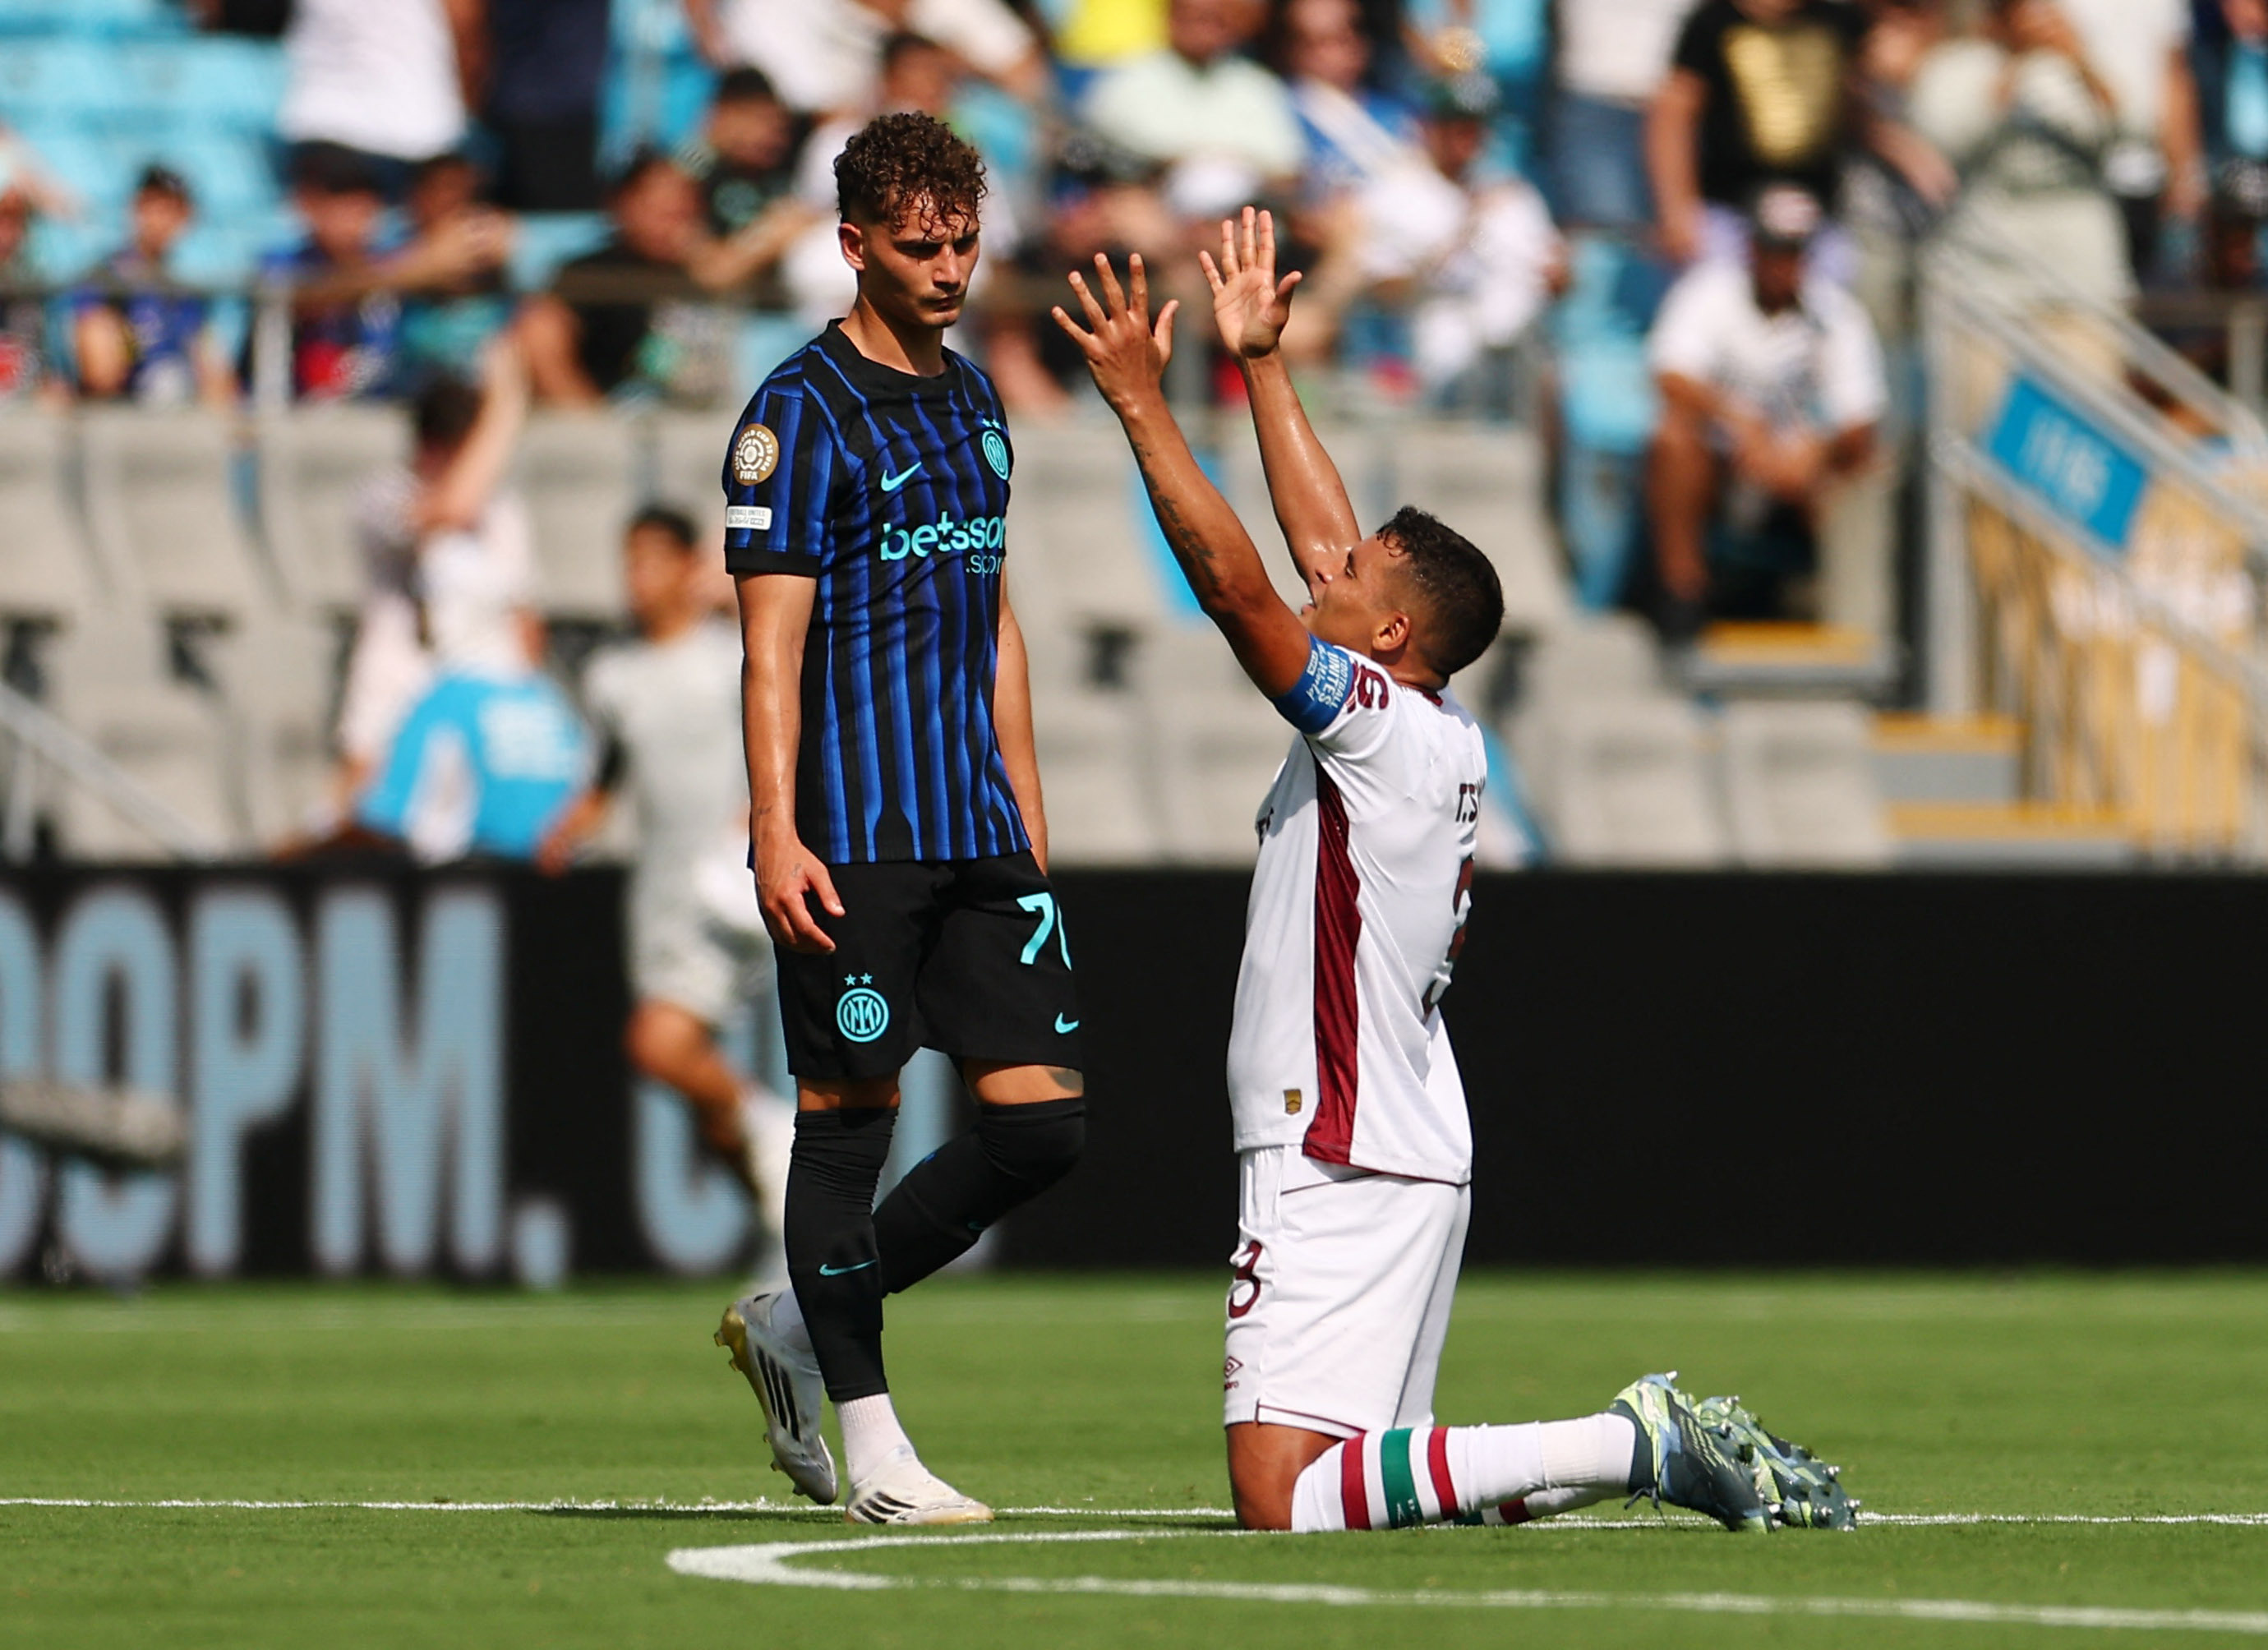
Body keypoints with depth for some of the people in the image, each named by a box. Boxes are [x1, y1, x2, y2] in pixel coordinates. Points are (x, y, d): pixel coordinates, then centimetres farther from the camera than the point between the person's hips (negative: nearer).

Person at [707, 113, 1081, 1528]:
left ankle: (804, 1329, 17)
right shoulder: (800, 415, -6)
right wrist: (778, 835, -17)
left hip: (978, 830, 7)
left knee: (1043, 1123, 1)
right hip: (852, 838, -7)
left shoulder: (973, 401, 17)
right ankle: (870, 1447, 4)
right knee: (850, 1114, -3)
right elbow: (772, 642, -10)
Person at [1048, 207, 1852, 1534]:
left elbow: (1232, 579, -18)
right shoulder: (1447, 736, 12)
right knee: (1356, 1472, 14)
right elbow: (1326, 542, 23)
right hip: (1420, 1157, 10)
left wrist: (1143, 403, -14)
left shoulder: (1378, 727, -12)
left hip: (1341, 1163, -10)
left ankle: (1635, 1446, -17)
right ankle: (1654, 1445, 3)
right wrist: (1261, 364, 27)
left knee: (1282, 1499, -15)